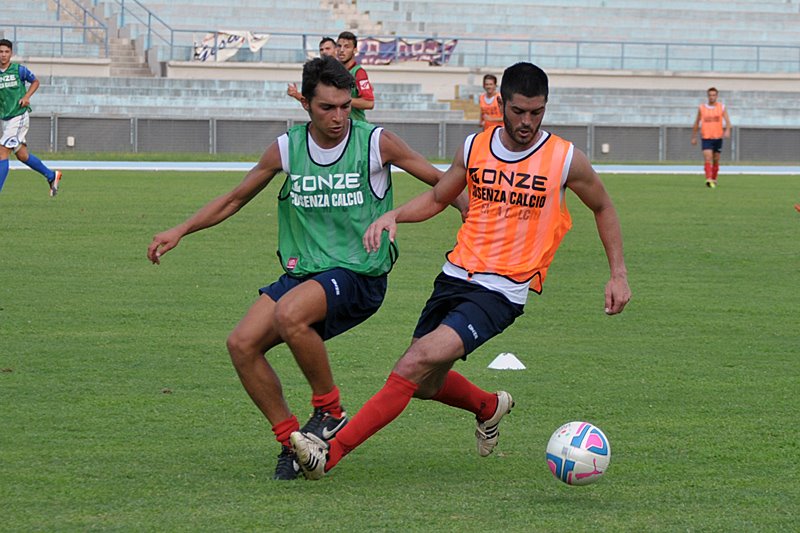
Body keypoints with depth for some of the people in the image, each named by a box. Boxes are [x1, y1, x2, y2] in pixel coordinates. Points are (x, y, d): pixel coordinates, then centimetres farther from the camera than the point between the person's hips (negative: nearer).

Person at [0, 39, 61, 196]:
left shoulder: (19, 70, -7)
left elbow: (35, 82, 10)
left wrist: (26, 97, -6)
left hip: (19, 117, -5)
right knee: (22, 155, 13)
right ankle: (52, 176, 31)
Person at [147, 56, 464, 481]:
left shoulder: (376, 143, -6)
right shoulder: (286, 149, 3)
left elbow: (442, 183, 4)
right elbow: (235, 199, 16)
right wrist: (180, 231, 9)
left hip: (360, 275, -5)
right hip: (302, 272, 5)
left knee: (289, 314, -32)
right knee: (242, 344, -12)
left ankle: (330, 410, -10)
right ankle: (291, 441, 4)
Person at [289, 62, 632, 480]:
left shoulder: (565, 160, -5)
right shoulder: (474, 148, 4)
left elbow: (603, 208, 13)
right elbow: (437, 198, 19)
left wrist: (618, 273, 9)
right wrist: (392, 215, 0)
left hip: (502, 292, -5)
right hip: (455, 275, 5)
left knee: (420, 360, -22)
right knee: (424, 384, 10)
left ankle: (331, 453, -24)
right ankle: (489, 407, 44)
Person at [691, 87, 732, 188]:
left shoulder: (722, 107, 3)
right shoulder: (701, 108, 5)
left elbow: (727, 121, -9)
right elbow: (696, 124, 14)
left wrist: (727, 130, -29)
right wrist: (694, 137, 15)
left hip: (718, 138, 1)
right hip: (706, 138, -1)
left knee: (716, 161, 11)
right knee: (708, 159, -18)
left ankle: (714, 179, 29)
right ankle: (708, 179, -30)